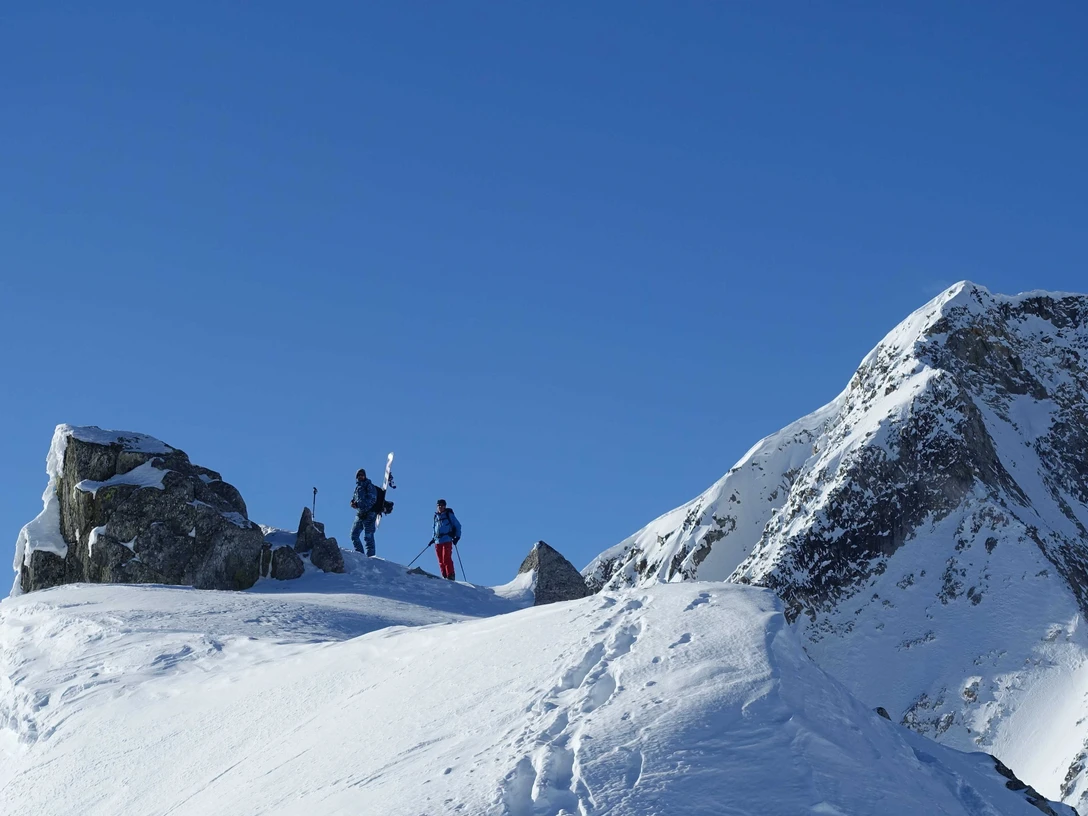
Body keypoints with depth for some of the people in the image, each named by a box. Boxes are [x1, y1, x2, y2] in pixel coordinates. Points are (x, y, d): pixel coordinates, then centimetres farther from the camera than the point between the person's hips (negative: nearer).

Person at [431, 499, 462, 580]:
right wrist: (433, 538, 20)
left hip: (447, 540, -5)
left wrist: (457, 536, -5)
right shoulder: (436, 516, 16)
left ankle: (451, 576, -14)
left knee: (446, 558, -15)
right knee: (441, 561, 2)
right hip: (438, 541, 5)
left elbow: (458, 525, 5)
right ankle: (445, 577, 5)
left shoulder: (449, 514, 2)